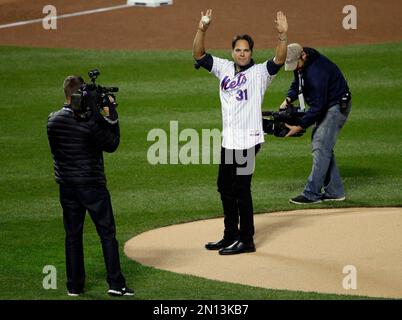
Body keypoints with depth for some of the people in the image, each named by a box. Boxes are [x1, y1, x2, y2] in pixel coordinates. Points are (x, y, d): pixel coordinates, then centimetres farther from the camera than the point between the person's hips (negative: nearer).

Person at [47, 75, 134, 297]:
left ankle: (74, 285, 13)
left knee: (73, 235, 12)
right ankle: (115, 283, -1)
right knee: (107, 232, 2)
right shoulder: (89, 121, -18)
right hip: (92, 185, -5)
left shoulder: (53, 120, -1)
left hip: (66, 185, 5)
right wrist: (111, 115, -6)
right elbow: (111, 144, -9)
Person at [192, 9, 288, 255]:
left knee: (241, 189, -5)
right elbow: (198, 54, 8)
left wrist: (283, 36, -38)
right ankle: (230, 237, 28)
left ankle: (247, 240, 2)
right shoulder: (225, 68, 10)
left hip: (248, 140, -7)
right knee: (225, 187, 15)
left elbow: (279, 60, -22)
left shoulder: (260, 73, -5)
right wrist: (202, 30, -8)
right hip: (229, 140, 7)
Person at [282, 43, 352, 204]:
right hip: (326, 106, 10)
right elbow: (297, 84, 15)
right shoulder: (301, 64, -2)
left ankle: (312, 194, -14)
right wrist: (288, 99, -6)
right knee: (320, 146, 10)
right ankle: (334, 192, 14)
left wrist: (300, 126, -25)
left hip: (337, 105, -10)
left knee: (321, 147, -14)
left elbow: (317, 105, -29)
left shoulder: (316, 71, -32)